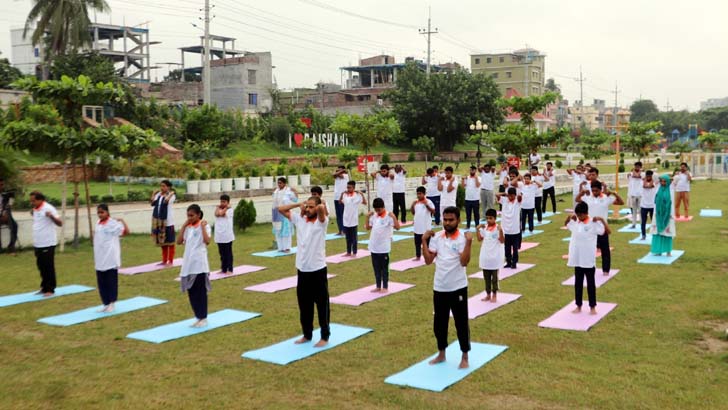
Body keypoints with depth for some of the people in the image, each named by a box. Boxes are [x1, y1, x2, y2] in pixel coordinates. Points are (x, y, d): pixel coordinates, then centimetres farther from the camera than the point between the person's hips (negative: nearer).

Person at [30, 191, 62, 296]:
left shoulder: (48, 208, -14)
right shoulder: (35, 209, 12)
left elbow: (60, 223, -22)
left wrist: (51, 216, -37)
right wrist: (33, 214, 16)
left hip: (47, 244, -8)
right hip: (37, 244, 8)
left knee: (49, 267, 0)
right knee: (41, 266, 15)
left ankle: (50, 289, 8)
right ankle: (44, 287, 26)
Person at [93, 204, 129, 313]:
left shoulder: (113, 223, -10)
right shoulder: (98, 224, 12)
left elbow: (126, 231, -19)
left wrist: (122, 221, -19)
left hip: (111, 259, -7)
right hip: (100, 259, 7)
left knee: (111, 281, 1)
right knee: (101, 282, 9)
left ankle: (111, 304, 10)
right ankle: (105, 304, 18)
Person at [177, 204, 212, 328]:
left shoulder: (204, 226, -6)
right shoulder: (188, 227, 11)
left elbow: (207, 241, -22)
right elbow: (179, 242, 1)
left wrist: (202, 226, -18)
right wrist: (184, 226, 0)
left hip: (199, 264, -6)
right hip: (188, 264, 6)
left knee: (200, 292, 0)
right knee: (191, 292, 9)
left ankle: (203, 318, 9)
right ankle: (198, 317, 19)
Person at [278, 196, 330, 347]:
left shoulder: (321, 221, -9)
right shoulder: (299, 219, 6)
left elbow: (322, 208, -30)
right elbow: (281, 209, 8)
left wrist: (316, 207, -8)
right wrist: (298, 205, 3)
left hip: (318, 269, -5)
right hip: (302, 269, 5)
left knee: (322, 304, 4)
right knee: (304, 304, 14)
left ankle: (325, 336, 16)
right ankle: (307, 334, 28)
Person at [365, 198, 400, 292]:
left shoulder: (388, 216, -12)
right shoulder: (373, 216, 7)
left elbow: (397, 227, -21)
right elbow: (368, 228, 14)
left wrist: (393, 217, -29)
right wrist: (368, 217, 5)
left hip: (384, 247, -6)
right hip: (373, 247, 6)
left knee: (384, 268, 4)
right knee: (376, 268, 12)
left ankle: (385, 287, 13)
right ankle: (378, 286, 22)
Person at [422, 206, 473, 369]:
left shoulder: (462, 238, -11)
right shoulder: (436, 237, 3)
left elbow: (464, 262, -21)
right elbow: (428, 260, 0)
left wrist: (469, 242, -29)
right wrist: (424, 241, -6)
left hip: (458, 288, -5)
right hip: (439, 288, 5)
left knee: (461, 323, 4)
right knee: (439, 322, 14)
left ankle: (464, 357, 17)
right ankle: (441, 354, 30)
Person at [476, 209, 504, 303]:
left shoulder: (498, 228, -11)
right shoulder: (484, 228, 4)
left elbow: (502, 241, -16)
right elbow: (480, 239, 6)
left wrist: (500, 231, -29)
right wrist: (478, 229, -3)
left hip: (495, 257, -5)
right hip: (485, 256, 5)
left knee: (494, 277, 5)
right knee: (486, 277, 12)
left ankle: (494, 295, 15)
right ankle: (488, 294, 21)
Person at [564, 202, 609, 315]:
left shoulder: (594, 223, -11)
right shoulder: (575, 222, 4)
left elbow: (607, 232, -17)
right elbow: (566, 224, 25)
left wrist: (602, 220, -24)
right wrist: (569, 217, 7)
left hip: (589, 260, -5)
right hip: (577, 259, 5)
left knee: (590, 283, 6)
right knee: (578, 283, 11)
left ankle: (592, 307, 16)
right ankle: (578, 306, 21)